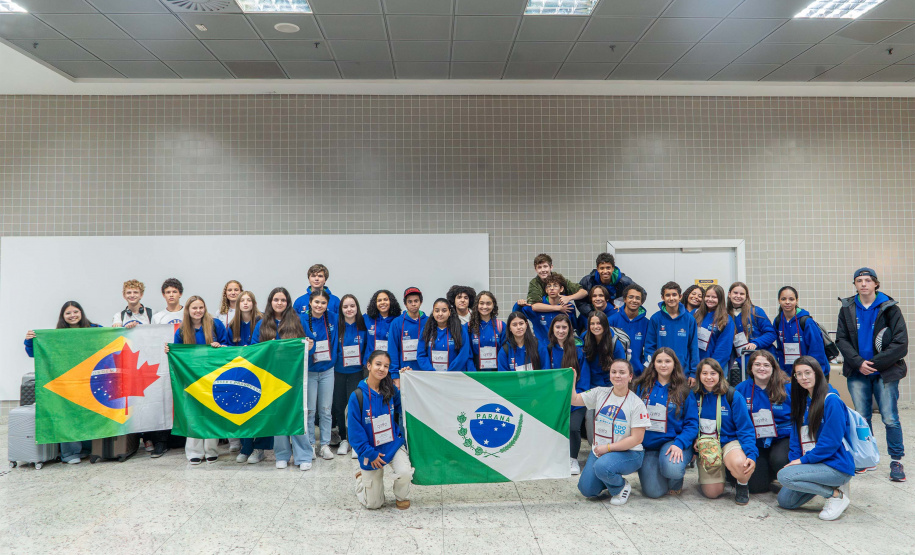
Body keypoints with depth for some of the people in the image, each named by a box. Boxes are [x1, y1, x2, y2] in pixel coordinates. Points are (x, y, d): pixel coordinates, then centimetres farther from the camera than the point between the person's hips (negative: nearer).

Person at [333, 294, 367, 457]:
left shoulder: (363, 327, -2)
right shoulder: (336, 326, -3)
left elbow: (368, 348, 6)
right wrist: (332, 363, -2)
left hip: (356, 372, -1)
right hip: (338, 372, 1)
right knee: (338, 406, 7)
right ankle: (343, 439, 22)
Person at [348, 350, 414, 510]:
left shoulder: (391, 390, -5)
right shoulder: (358, 396, -16)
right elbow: (355, 430, -12)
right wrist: (370, 454, -14)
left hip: (393, 445, 2)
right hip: (371, 451, -2)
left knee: (405, 473, -29)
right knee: (373, 504, 7)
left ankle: (402, 496, 6)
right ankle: (361, 477, 39)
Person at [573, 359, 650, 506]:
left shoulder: (637, 403, -11)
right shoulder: (600, 393, 3)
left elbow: (637, 439, -13)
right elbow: (574, 400, 4)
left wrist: (608, 448, -15)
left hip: (628, 453, -5)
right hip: (600, 450, 5)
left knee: (602, 467, -34)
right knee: (587, 490, -5)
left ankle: (621, 487, -1)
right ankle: (610, 479, 25)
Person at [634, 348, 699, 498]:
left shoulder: (683, 391, 0)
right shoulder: (643, 387, 6)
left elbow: (692, 423, -4)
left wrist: (679, 444, -20)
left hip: (672, 441, -1)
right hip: (648, 445, 1)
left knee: (672, 468, -34)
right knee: (653, 492, -16)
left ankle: (677, 481, 5)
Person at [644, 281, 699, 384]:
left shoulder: (689, 319, 1)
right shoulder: (655, 319, -2)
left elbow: (694, 348, 5)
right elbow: (649, 346, 1)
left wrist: (693, 373, 1)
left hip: (683, 373, 1)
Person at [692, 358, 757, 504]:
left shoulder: (733, 397, -8)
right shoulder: (694, 396, -2)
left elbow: (746, 428, -9)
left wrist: (751, 454, -22)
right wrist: (693, 440, -10)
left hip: (730, 441, -1)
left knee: (739, 463, -36)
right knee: (712, 492, -10)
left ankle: (743, 486, 0)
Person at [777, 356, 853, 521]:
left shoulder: (831, 401, -14)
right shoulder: (802, 402, 11)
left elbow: (831, 441, -18)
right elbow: (796, 437, 12)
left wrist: (803, 460, -14)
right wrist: (795, 460, -3)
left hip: (836, 465, -8)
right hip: (813, 463, 8)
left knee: (784, 475, -25)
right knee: (784, 500, 0)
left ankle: (837, 494, -7)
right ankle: (832, 485, 14)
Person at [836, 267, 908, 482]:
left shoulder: (889, 308, -3)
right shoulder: (847, 309, 5)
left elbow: (900, 344, -7)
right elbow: (841, 339, 1)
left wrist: (874, 363, -12)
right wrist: (858, 362, -13)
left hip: (885, 372, -2)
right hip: (857, 373, 2)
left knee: (890, 419, -3)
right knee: (861, 417, 8)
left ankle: (896, 461, 11)